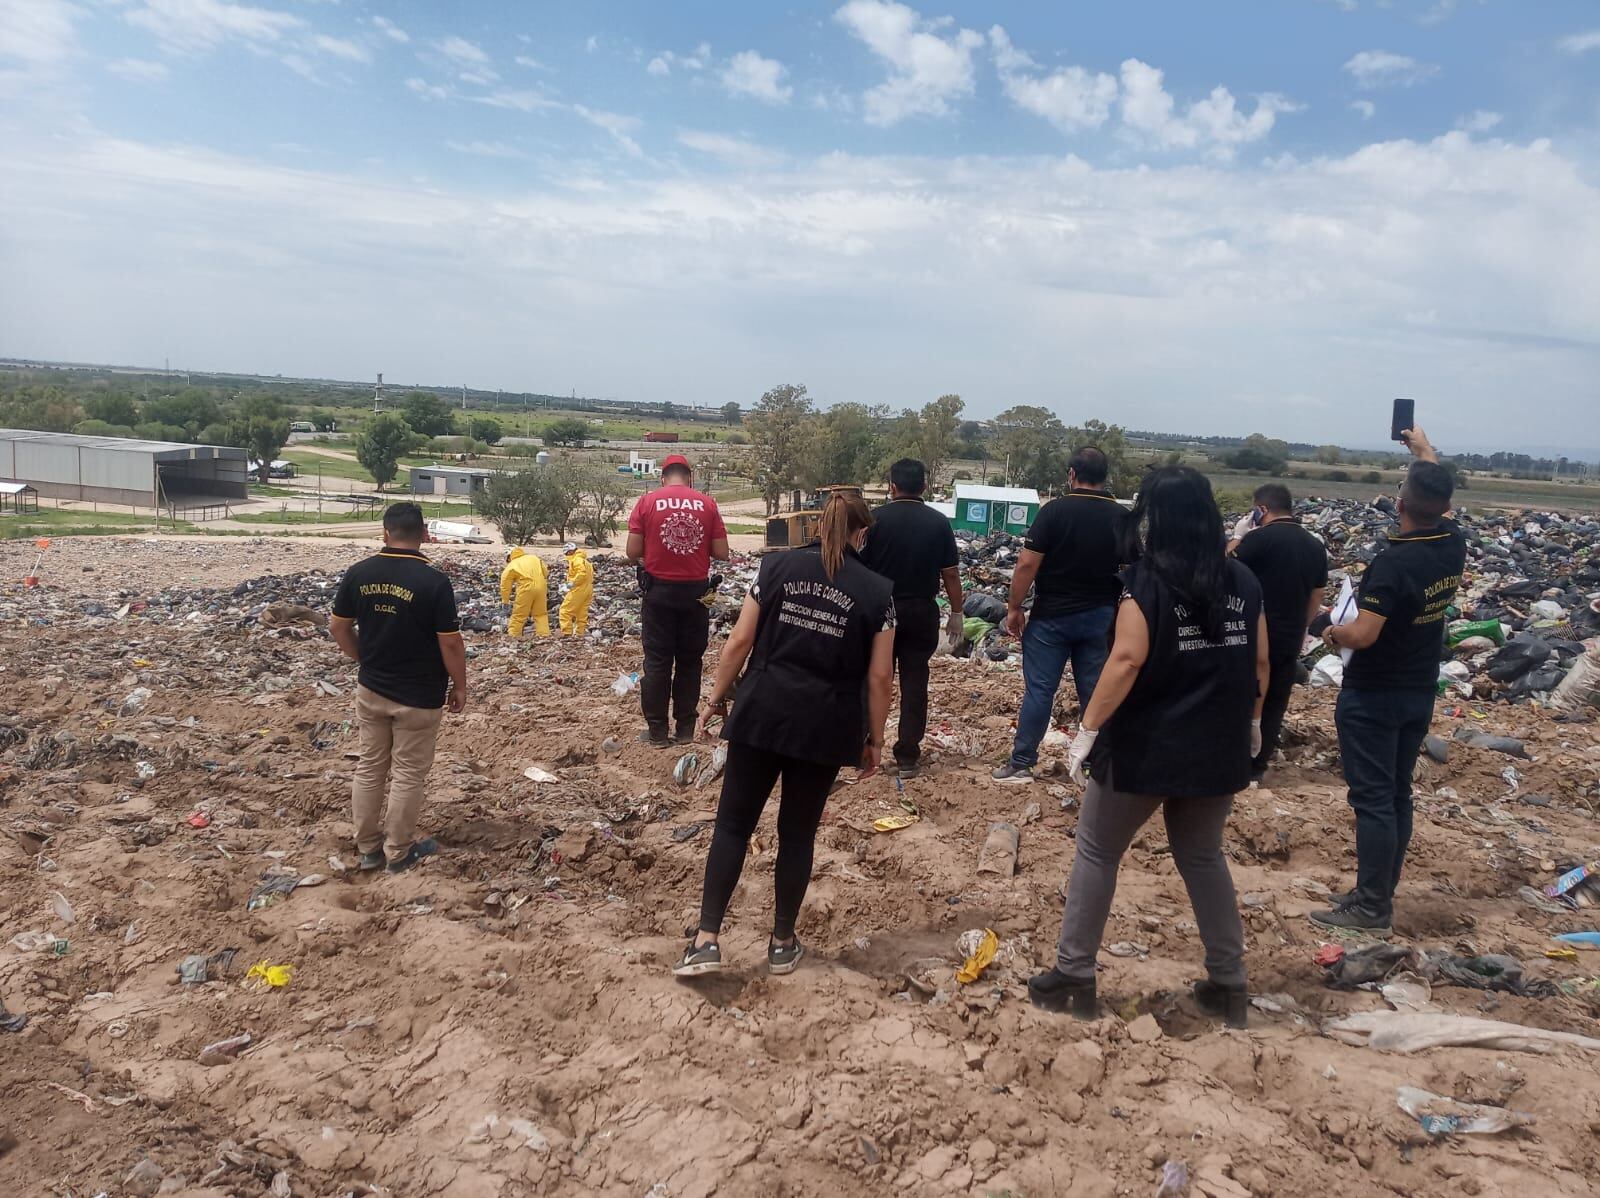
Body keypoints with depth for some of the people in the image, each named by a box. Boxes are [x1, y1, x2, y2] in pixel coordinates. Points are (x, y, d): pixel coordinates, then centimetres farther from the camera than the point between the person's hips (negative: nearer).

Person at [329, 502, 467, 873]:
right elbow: (450, 643, -16)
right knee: (408, 774, 9)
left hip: (370, 689, 4)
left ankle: (368, 847, 27)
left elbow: (338, 628, 4)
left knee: (370, 768, 17)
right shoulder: (434, 581, -19)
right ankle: (399, 852, 20)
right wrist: (459, 686, -2)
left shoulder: (358, 573, -5)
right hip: (419, 696, -4)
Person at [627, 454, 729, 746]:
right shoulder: (707, 504, 0)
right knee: (690, 661, 11)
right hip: (696, 591, 1)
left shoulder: (647, 501, -3)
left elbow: (633, 553, -5)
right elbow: (721, 553, -1)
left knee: (657, 661, 7)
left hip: (660, 590, -1)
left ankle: (657, 730, 10)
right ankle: (685, 729, 15)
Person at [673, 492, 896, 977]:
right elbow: (879, 674, -1)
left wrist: (716, 698, 9)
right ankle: (783, 943, 23)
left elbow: (740, 640, -1)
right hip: (824, 726, 0)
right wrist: (874, 738, 9)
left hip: (762, 713, 0)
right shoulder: (877, 590, 0)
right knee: (798, 831, 12)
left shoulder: (777, 565, 2)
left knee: (733, 823, 8)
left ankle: (707, 940, 5)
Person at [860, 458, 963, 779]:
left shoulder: (876, 518, -8)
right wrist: (956, 612, 9)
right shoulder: (938, 522, -3)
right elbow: (950, 573, -1)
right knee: (914, 683, 7)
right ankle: (907, 756, 10)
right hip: (921, 611, 1)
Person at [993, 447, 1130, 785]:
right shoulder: (1122, 517, 2)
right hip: (1100, 615, 3)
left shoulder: (1055, 510, -10)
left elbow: (1027, 564, -14)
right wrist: (1119, 610, 17)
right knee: (1095, 691, 9)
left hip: (1053, 615, -3)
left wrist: (1014, 607, -5)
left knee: (1039, 689, 2)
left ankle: (1021, 763, 6)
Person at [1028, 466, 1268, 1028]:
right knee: (1203, 856, 21)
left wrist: (1089, 728, -16)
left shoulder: (1146, 581, -13)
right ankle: (1229, 985, 25)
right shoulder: (1243, 582, 3)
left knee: (1096, 853, 10)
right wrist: (1251, 721, 23)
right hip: (1217, 750, 5)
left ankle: (1073, 978, 14)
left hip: (1145, 747, -5)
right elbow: (1260, 663, 9)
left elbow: (1126, 661, -22)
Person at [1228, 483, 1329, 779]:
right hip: (1290, 638, 5)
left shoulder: (1259, 538, -16)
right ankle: (1257, 765, 19)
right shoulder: (1315, 546, 6)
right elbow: (1317, 597, 14)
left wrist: (1238, 536, 1)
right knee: (1275, 703, 12)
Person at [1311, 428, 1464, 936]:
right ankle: (1380, 897, 23)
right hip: (1419, 694, 8)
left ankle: (1371, 910, 2)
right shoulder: (1454, 546, -1)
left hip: (1373, 697, -8)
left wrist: (1334, 633, -5)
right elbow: (1441, 495, 20)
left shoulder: (1394, 562, -24)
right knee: (1397, 795, 13)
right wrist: (1425, 450, 33)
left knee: (1373, 799, -3)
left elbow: (1363, 635, -27)